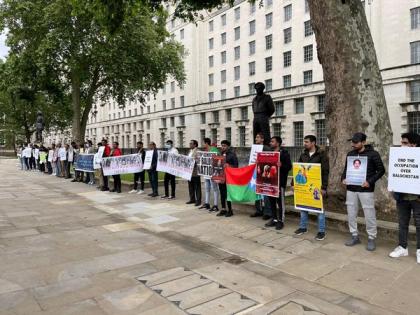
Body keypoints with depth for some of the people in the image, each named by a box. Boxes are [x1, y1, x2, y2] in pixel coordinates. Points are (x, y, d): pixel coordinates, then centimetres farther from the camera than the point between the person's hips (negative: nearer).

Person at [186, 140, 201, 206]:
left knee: (197, 187, -1)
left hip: (195, 172, -8)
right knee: (191, 186, 13)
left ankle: (198, 201, 5)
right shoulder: (190, 151, 17)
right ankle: (192, 199, 23)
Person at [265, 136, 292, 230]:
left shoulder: (284, 153, -5)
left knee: (280, 201, 1)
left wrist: (281, 165, -27)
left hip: (280, 181, -6)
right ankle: (274, 219, 21)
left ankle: (281, 221, 9)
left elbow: (289, 166, -11)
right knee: (271, 200, 11)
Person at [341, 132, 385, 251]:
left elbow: (381, 170, -5)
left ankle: (371, 239, 17)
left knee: (369, 215, 1)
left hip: (366, 190, -5)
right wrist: (343, 178, -1)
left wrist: (370, 181, -16)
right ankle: (355, 236, 23)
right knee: (351, 214, 9)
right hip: (351, 189, 5)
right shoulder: (350, 154, 9)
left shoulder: (372, 154, -6)